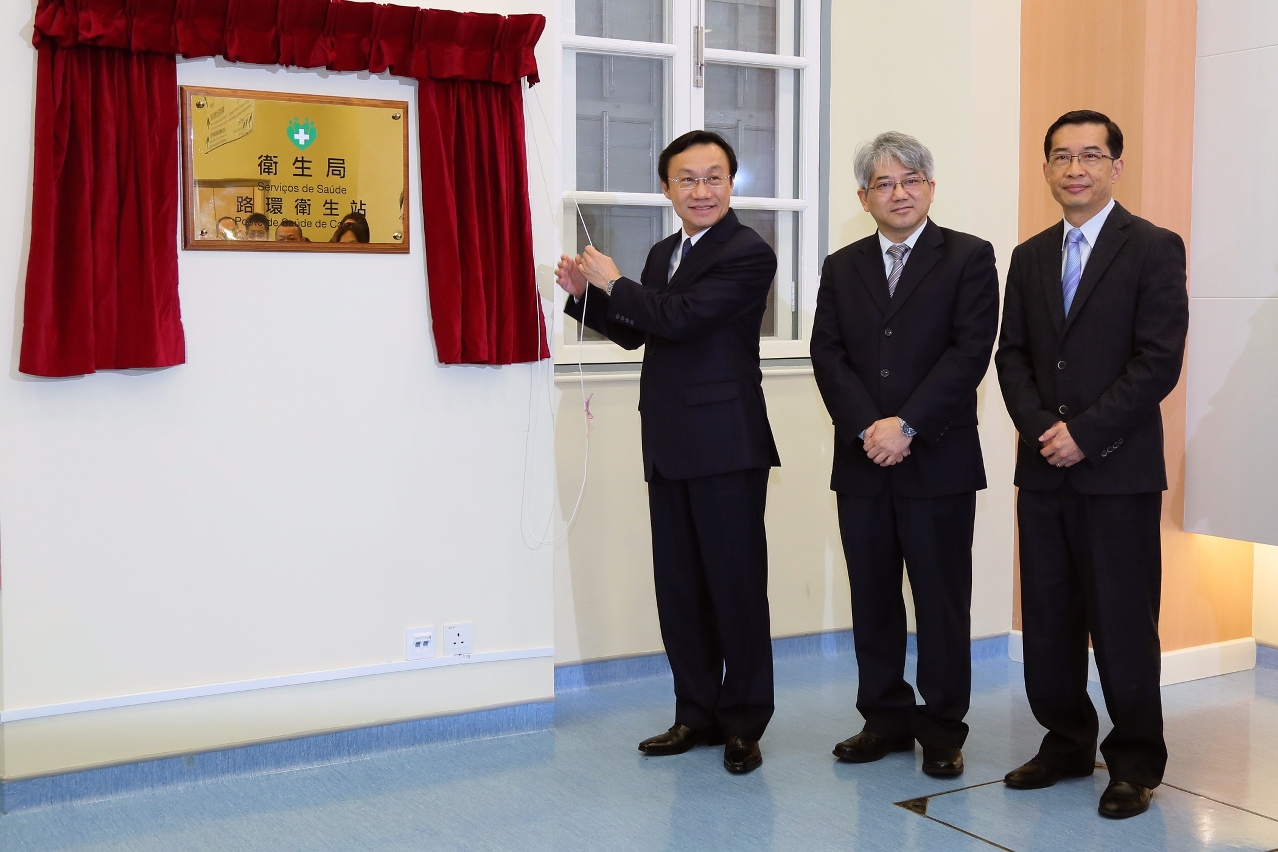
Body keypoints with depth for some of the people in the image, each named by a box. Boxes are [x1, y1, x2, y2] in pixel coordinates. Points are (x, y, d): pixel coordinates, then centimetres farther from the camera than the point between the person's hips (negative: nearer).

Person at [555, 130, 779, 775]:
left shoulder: (748, 253, -10)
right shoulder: (664, 254, 17)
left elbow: (680, 318, -21)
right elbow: (635, 332, 24)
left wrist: (613, 282, -7)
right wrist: (586, 293, 8)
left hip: (726, 447, -8)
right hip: (670, 447, 8)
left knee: (736, 585, 1)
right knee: (678, 587, 11)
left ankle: (743, 723, 13)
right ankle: (697, 714, 23)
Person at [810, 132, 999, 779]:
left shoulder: (969, 258, 1)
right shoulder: (841, 268, 13)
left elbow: (970, 351, -8)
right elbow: (828, 355, 4)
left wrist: (907, 425, -15)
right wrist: (866, 428, -11)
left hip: (939, 461, -3)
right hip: (862, 460, 4)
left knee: (941, 600, 3)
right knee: (872, 599, 9)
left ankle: (943, 729, 15)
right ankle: (885, 718, 22)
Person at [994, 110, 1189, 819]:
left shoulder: (1154, 249, -3)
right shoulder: (1029, 258, 14)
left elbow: (1158, 361, -10)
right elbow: (1012, 356, 10)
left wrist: (1085, 433, -15)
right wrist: (1041, 428, -7)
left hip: (1119, 469, -5)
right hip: (1043, 470, 5)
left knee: (1123, 623, 1)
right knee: (1047, 619, 10)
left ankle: (1135, 762, 15)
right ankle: (1067, 742, 25)